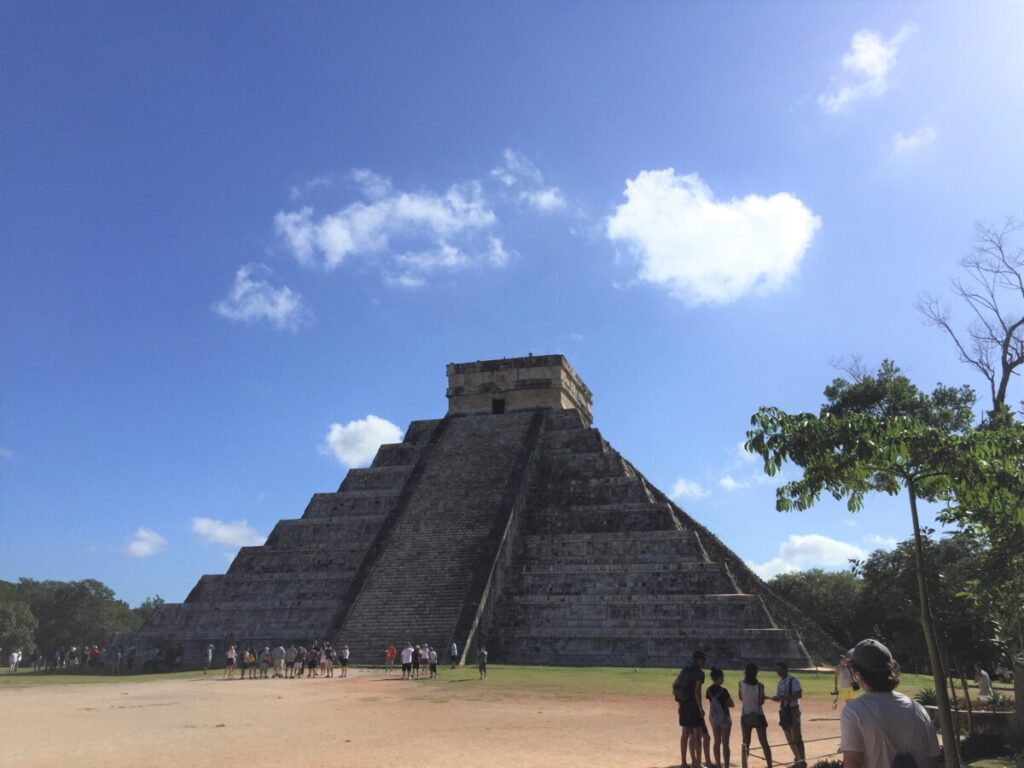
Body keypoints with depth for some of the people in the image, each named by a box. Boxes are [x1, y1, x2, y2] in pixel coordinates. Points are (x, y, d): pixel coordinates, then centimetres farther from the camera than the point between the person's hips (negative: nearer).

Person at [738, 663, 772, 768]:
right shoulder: (760, 685, -11)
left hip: (745, 717, 1)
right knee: (764, 743, 6)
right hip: (758, 716, -1)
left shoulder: (741, 684, -6)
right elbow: (761, 702, -8)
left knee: (745, 744, 10)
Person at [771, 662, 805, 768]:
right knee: (789, 738, 14)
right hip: (783, 711, 8)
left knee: (796, 737, -9)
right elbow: (778, 697, 15)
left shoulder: (793, 681, -12)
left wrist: (784, 697, -29)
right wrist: (774, 698, -6)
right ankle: (797, 759, 24)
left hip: (793, 710, -8)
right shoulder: (780, 682, 13)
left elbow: (798, 694, -24)